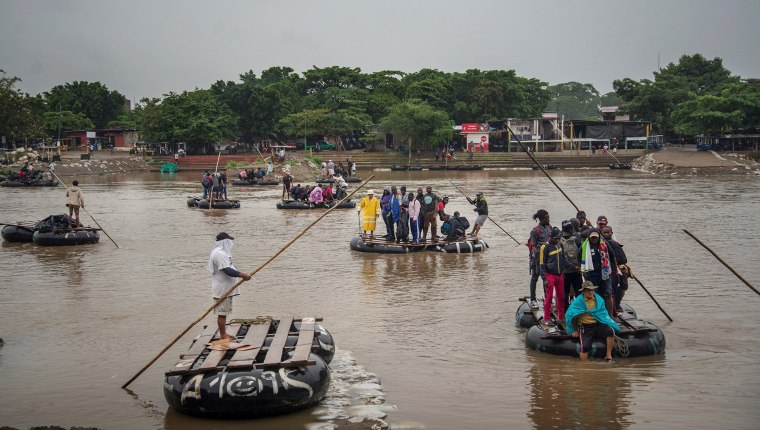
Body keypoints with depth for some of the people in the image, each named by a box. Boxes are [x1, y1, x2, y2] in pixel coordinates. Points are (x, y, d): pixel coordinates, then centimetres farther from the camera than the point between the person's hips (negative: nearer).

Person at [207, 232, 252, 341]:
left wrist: (240, 274, 19)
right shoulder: (219, 254, -19)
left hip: (225, 288, 11)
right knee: (222, 312, -4)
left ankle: (224, 334, 23)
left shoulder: (221, 252, 16)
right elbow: (227, 270, -26)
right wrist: (242, 275, -26)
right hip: (222, 288, -11)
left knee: (224, 312, 16)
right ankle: (223, 335, 0)